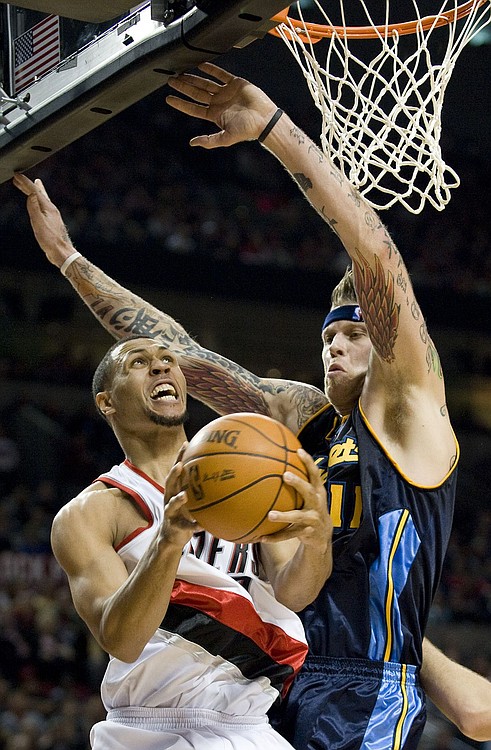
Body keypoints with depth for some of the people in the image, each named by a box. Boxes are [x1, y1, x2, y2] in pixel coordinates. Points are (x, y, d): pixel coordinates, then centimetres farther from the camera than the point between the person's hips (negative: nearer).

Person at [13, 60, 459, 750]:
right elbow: (185, 356, 19)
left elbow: (377, 254, -11)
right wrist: (68, 257, 18)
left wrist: (270, 124, -15)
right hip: (281, 687, 7)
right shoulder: (303, 416, 19)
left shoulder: (407, 408, 0)